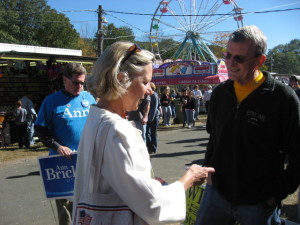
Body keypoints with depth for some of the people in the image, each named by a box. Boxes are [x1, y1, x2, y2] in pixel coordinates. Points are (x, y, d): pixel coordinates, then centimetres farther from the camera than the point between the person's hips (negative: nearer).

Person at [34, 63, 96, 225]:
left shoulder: (89, 98, 6)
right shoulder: (52, 101, -5)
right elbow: (40, 129, -5)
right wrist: (57, 146, -17)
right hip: (63, 160, -3)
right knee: (65, 201, 6)